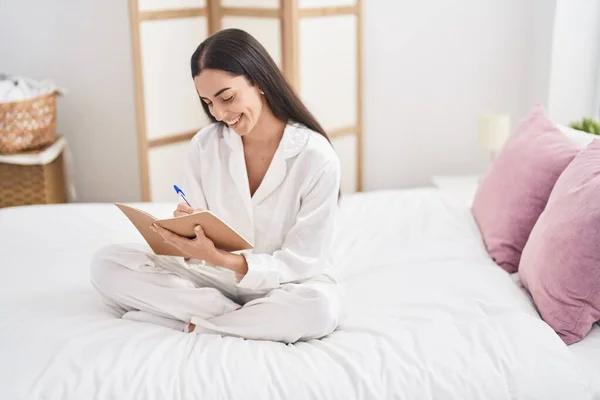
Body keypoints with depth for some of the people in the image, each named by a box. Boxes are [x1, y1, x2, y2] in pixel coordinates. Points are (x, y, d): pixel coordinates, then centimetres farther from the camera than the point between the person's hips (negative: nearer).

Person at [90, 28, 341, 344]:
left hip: (283, 285, -3)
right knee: (107, 264, -13)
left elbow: (302, 262, -16)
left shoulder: (316, 158, -18)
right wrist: (191, 235, -26)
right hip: (214, 274, 4)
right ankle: (240, 318, -17)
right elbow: (203, 238, 0)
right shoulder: (203, 146, -6)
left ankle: (190, 325, -18)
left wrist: (218, 257, -28)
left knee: (319, 306, -38)